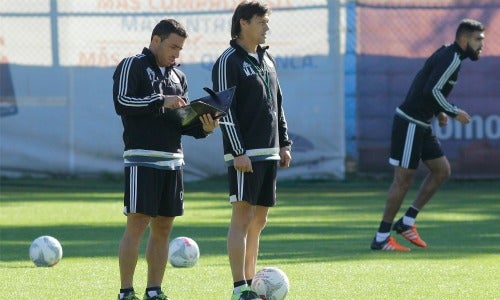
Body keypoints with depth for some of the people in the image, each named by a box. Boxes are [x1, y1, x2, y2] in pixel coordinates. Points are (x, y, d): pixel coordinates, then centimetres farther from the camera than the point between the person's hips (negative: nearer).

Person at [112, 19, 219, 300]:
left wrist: (202, 127, -1)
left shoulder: (178, 77, 19)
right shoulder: (133, 66, -1)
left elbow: (183, 121, 19)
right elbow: (122, 102, -14)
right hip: (142, 158, -7)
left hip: (173, 160, 7)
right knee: (137, 224, -9)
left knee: (163, 227, 7)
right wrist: (161, 102, -15)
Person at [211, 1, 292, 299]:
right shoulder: (229, 61, -8)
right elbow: (225, 110, -13)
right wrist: (238, 152, -18)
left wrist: (284, 144, 16)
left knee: (258, 220, 9)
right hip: (245, 154, -8)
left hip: (269, 152, 8)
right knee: (242, 217, -10)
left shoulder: (267, 59, 16)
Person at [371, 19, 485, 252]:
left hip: (420, 125, 10)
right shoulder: (451, 59, -17)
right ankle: (381, 238, 1)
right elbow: (431, 90, -26)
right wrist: (454, 112, -16)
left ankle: (407, 222, 15)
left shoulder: (447, 55, 14)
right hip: (410, 124, -10)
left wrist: (439, 112, 9)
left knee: (442, 170, 11)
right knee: (403, 180, -6)